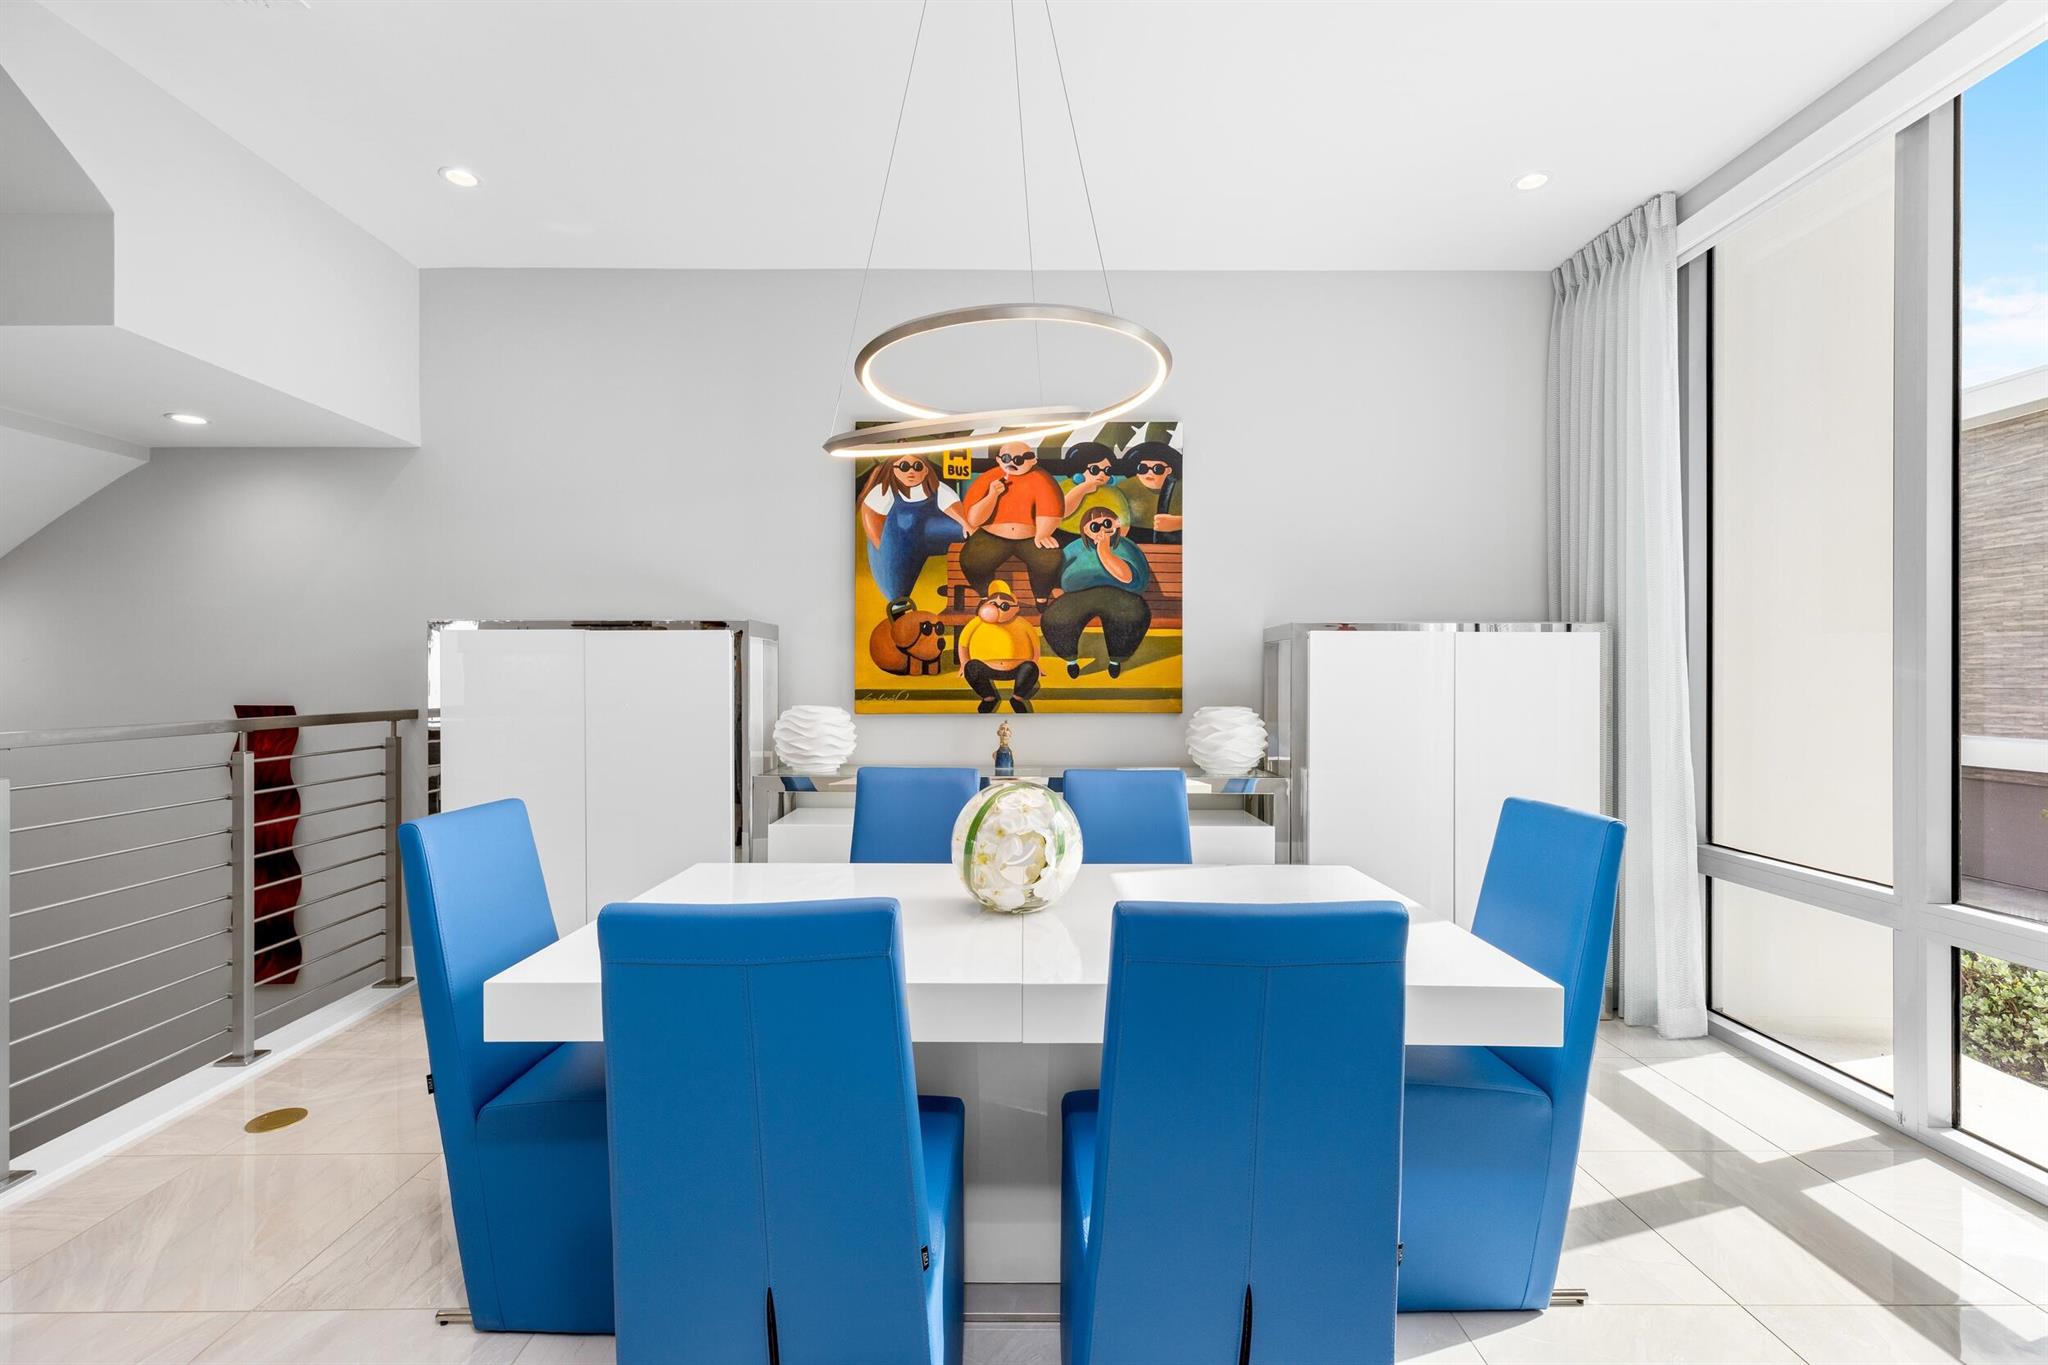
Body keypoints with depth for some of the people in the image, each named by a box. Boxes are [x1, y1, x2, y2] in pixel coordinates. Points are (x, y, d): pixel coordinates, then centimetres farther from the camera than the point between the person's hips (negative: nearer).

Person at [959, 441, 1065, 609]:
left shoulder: (1040, 479, -7)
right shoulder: (987, 478, -3)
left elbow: (1050, 508, -20)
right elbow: (973, 520, -8)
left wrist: (1042, 534, -33)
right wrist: (993, 494, -19)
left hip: (1031, 537, -1)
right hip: (992, 537, 1)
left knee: (1050, 560, -29)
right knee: (971, 560, -27)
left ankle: (1042, 601, 1)